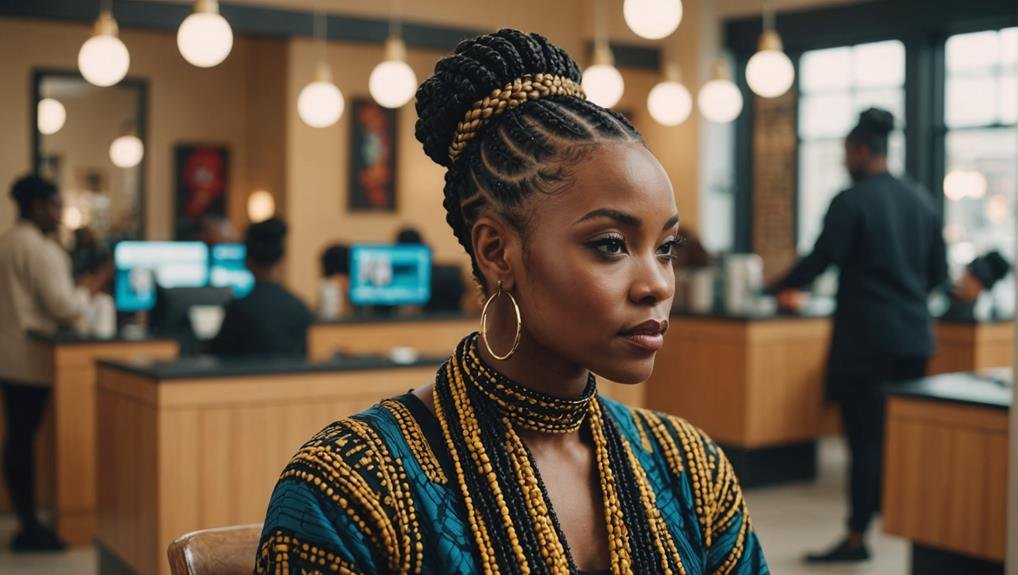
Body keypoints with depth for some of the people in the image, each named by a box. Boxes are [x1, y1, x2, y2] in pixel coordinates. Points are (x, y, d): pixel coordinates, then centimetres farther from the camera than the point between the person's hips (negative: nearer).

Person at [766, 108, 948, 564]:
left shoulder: (850, 201, -11)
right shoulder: (921, 199, 9)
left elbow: (821, 259, -14)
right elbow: (939, 270, 12)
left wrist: (778, 289, 0)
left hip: (866, 338, -6)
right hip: (914, 335, 7)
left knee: (866, 437, -2)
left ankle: (857, 538, 4)